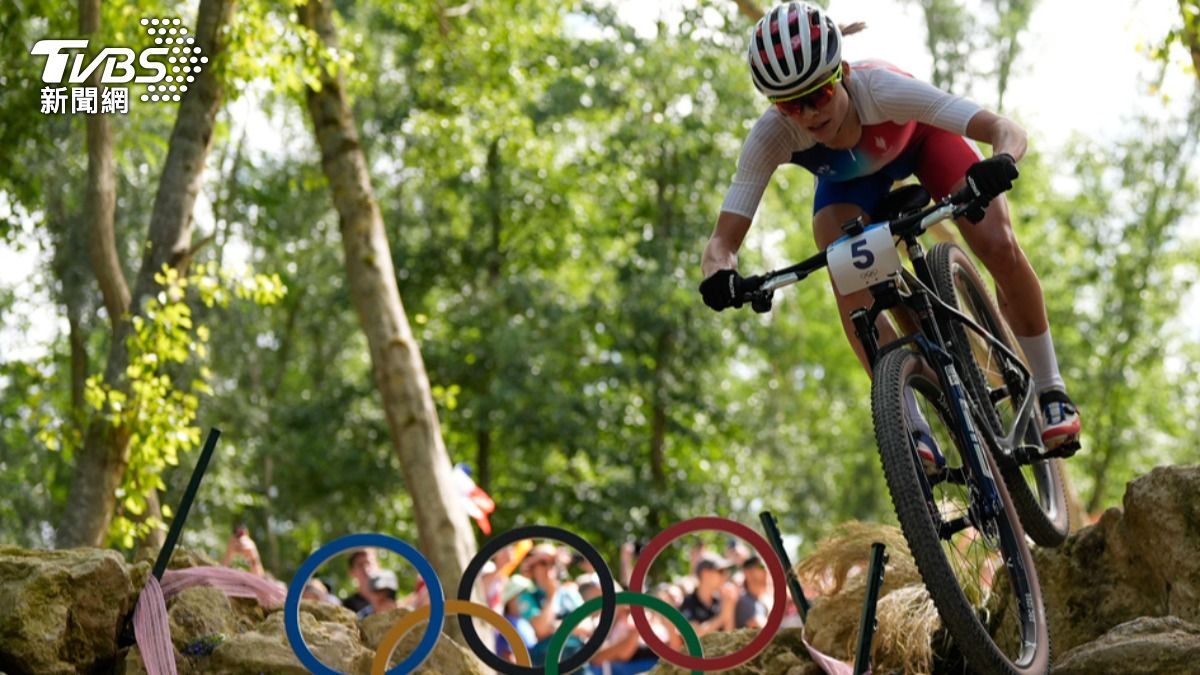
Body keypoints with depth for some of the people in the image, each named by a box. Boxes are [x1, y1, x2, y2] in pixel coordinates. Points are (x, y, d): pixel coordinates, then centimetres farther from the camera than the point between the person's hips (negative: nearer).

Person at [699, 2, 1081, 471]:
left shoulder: (880, 89, -44)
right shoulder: (770, 138, -37)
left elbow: (1007, 130, -48)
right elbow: (723, 240, -37)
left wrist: (1001, 163, -70)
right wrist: (720, 273, -60)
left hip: (920, 138, -1)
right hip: (847, 180, 1)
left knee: (999, 246, -20)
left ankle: (1050, 390, 1)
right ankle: (915, 431, -16)